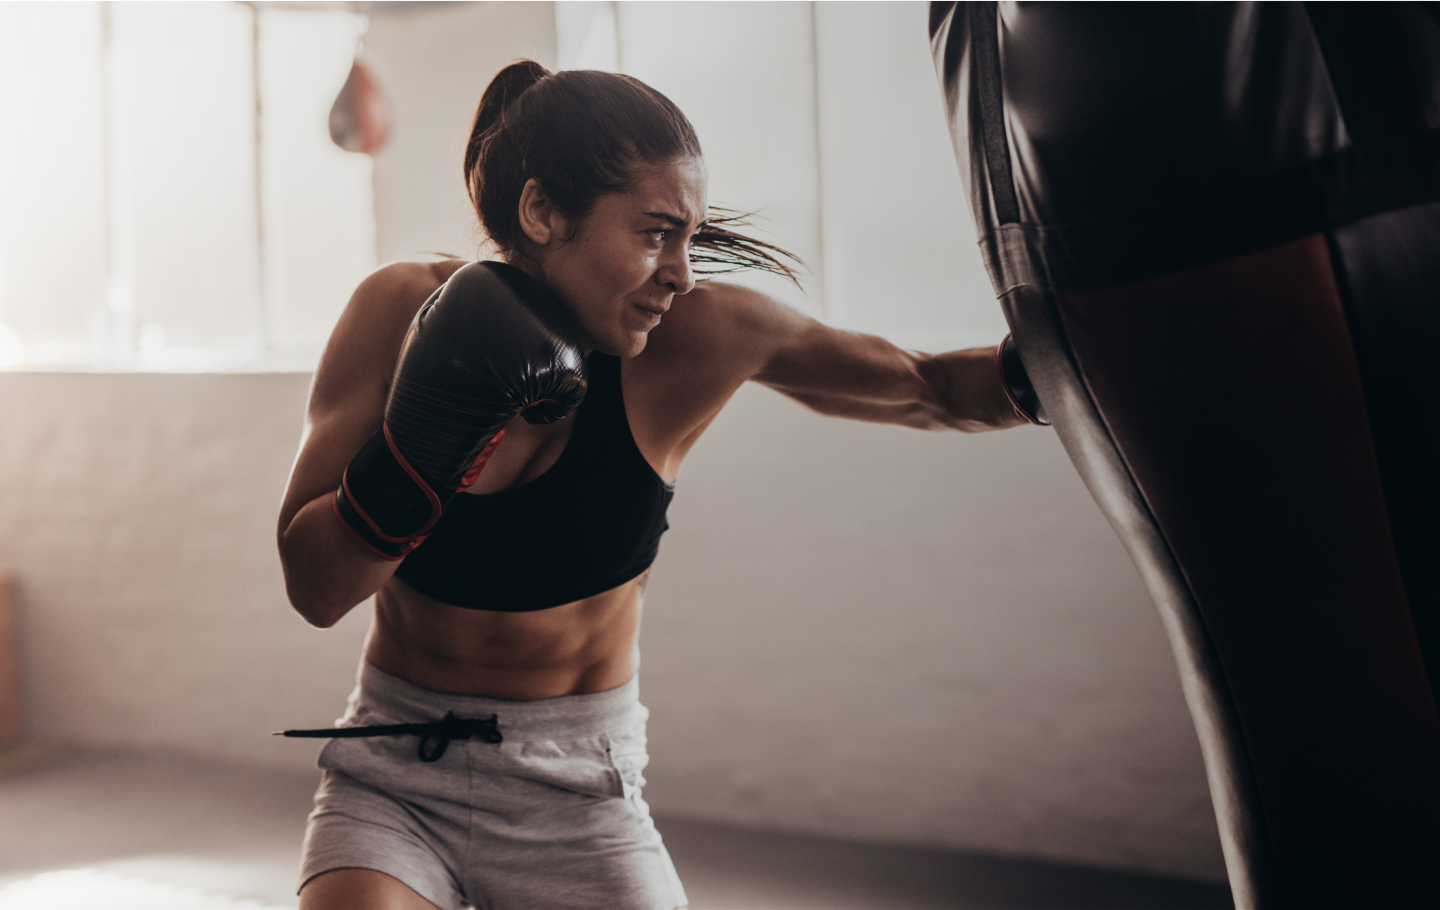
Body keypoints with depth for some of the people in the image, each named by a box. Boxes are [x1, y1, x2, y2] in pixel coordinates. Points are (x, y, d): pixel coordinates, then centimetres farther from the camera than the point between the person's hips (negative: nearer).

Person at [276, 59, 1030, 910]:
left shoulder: (695, 338, -14)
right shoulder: (403, 308, -13)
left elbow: (935, 391, -5)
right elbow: (314, 588, -14)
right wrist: (420, 447, -29)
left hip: (578, 803, 1)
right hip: (394, 778, 0)